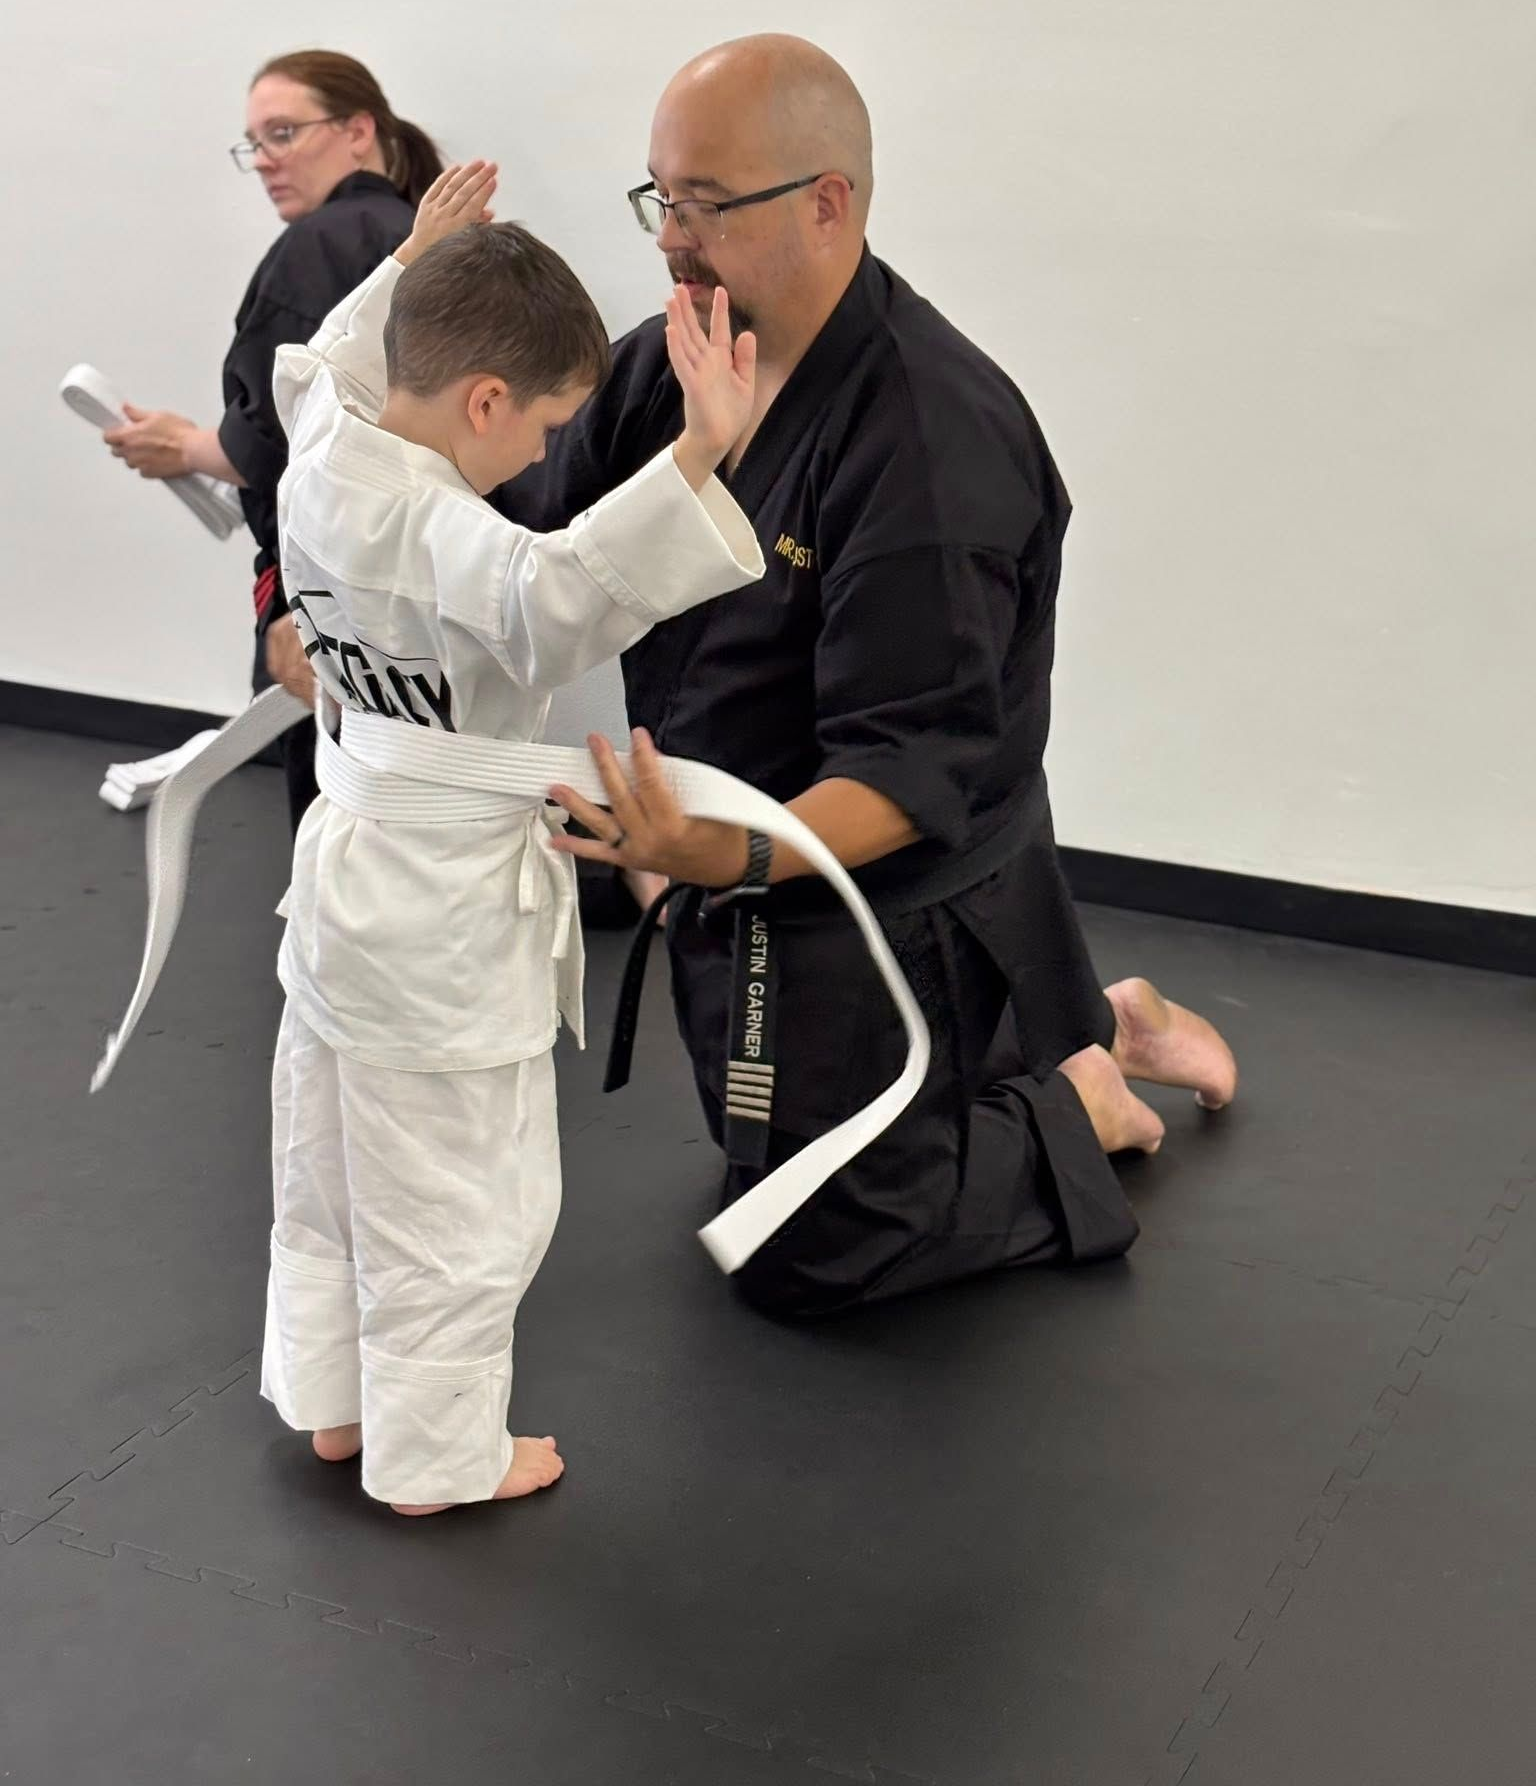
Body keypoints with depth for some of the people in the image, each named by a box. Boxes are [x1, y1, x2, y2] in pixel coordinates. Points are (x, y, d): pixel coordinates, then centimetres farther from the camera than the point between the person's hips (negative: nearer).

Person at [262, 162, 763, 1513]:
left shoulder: (321, 459, -4)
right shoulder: (436, 532, -30)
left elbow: (323, 365, 20)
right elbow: (556, 601, -49)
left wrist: (416, 270, 22)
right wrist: (695, 455, -58)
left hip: (345, 868, 10)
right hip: (447, 914, -9)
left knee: (331, 1163, 24)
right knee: (459, 1201, 8)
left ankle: (333, 1398, 41)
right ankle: (436, 1457, 24)